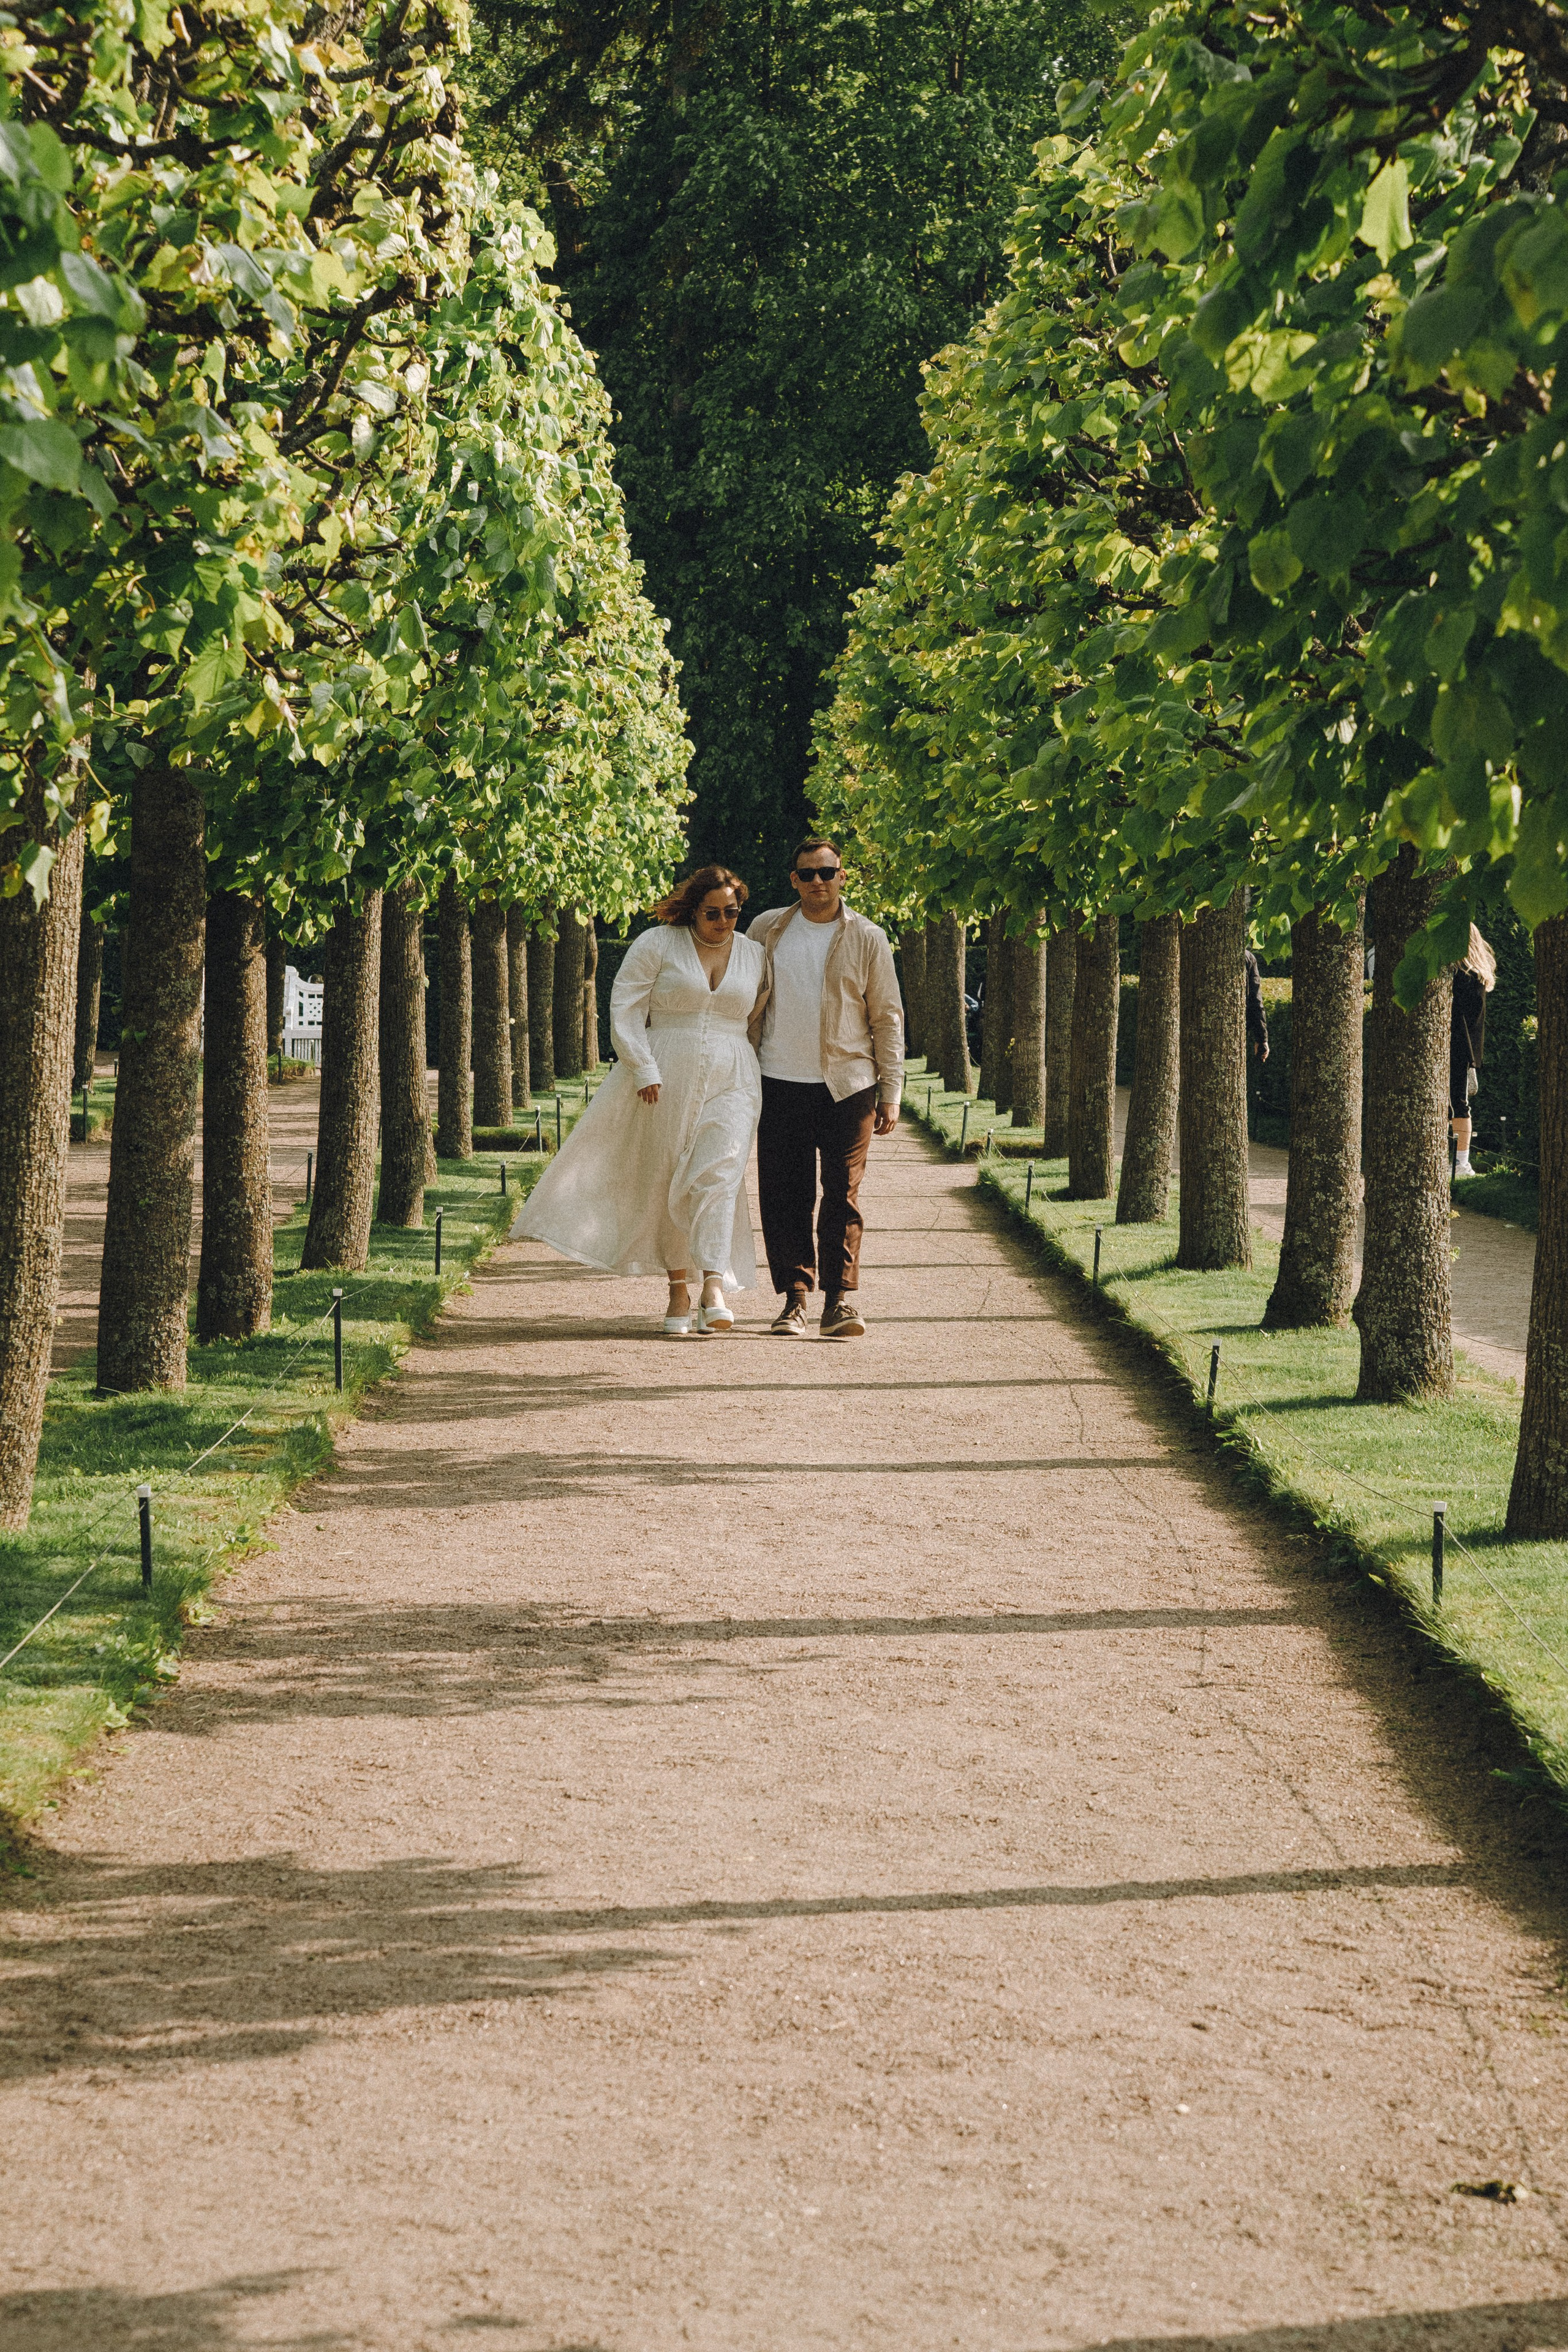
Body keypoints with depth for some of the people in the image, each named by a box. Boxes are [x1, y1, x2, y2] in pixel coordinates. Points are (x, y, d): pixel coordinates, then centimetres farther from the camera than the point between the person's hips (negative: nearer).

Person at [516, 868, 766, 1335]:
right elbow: (625, 1008, -3)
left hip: (730, 1084, 1)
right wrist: (643, 1070, -12)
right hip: (665, 1083, -1)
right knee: (666, 1183, 3)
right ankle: (678, 1290, 13)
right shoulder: (657, 945, 0)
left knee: (718, 1177, -15)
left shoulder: (754, 956, 10)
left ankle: (714, 1289, -24)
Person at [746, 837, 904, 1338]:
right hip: (781, 1084, 2)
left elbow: (888, 1019, 7)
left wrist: (891, 1095, 2)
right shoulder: (767, 931, 9)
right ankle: (794, 1296, 6)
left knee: (843, 1196, -3)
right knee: (785, 1197, 0)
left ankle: (841, 1298, -1)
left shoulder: (867, 939, 4)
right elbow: (749, 1009, 18)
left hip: (847, 1085, -1)